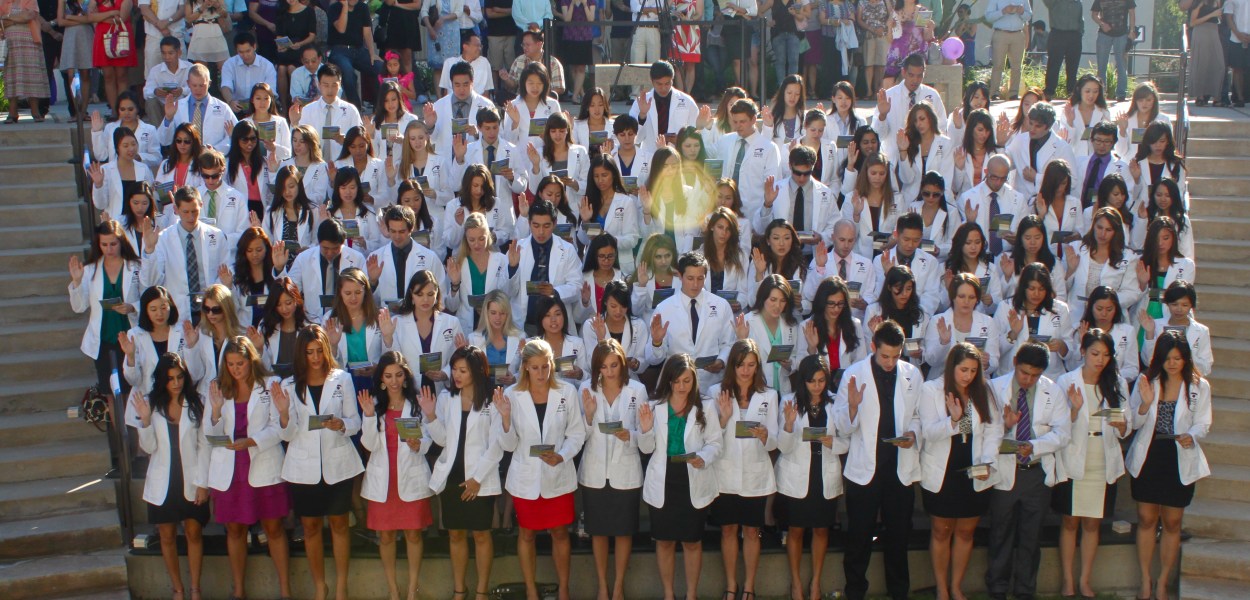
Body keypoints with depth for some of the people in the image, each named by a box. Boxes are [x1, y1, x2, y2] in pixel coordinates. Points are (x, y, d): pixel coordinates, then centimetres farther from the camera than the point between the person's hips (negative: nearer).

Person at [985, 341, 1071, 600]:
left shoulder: (1053, 392, 2)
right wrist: (1004, 425, -25)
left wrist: (1034, 446, -21)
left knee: (1031, 535, 10)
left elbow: (1062, 433, -6)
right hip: (1003, 471, -1)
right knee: (1001, 534, 8)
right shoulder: (994, 388, -3)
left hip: (1038, 472, 2)